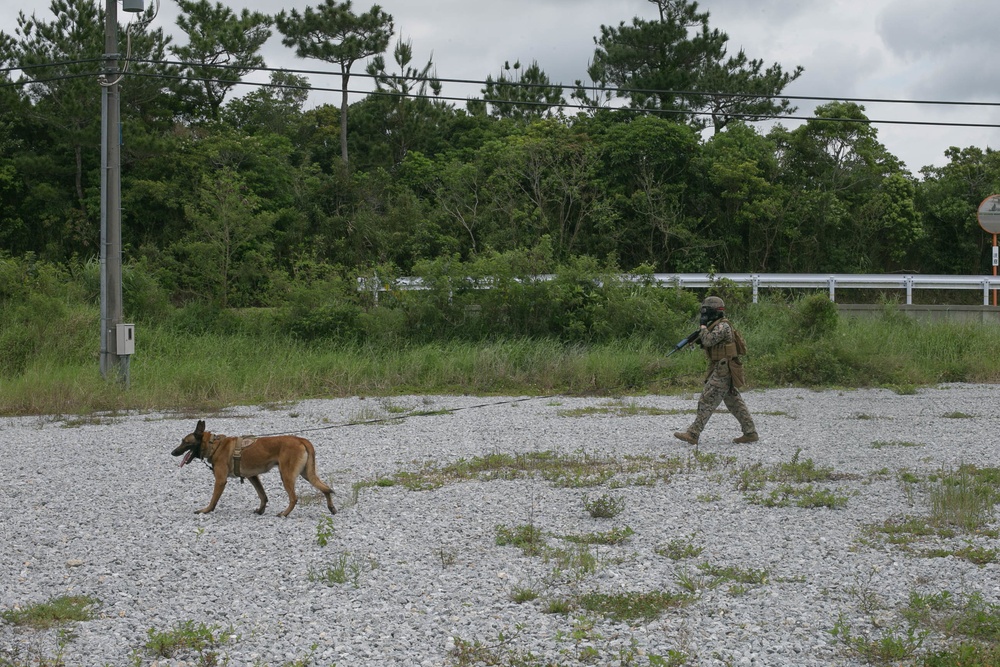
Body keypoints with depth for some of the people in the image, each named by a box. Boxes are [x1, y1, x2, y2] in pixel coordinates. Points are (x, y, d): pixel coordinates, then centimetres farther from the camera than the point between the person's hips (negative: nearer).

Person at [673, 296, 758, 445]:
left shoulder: (722, 326, -15)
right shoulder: (715, 325, 16)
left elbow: (709, 341, -26)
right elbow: (708, 344, 23)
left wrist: (703, 327, -11)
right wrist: (699, 340, 3)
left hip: (723, 371, -10)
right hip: (723, 370, 10)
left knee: (707, 401, -10)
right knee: (734, 402, 12)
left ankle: (693, 434, -11)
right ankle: (750, 432, 14)